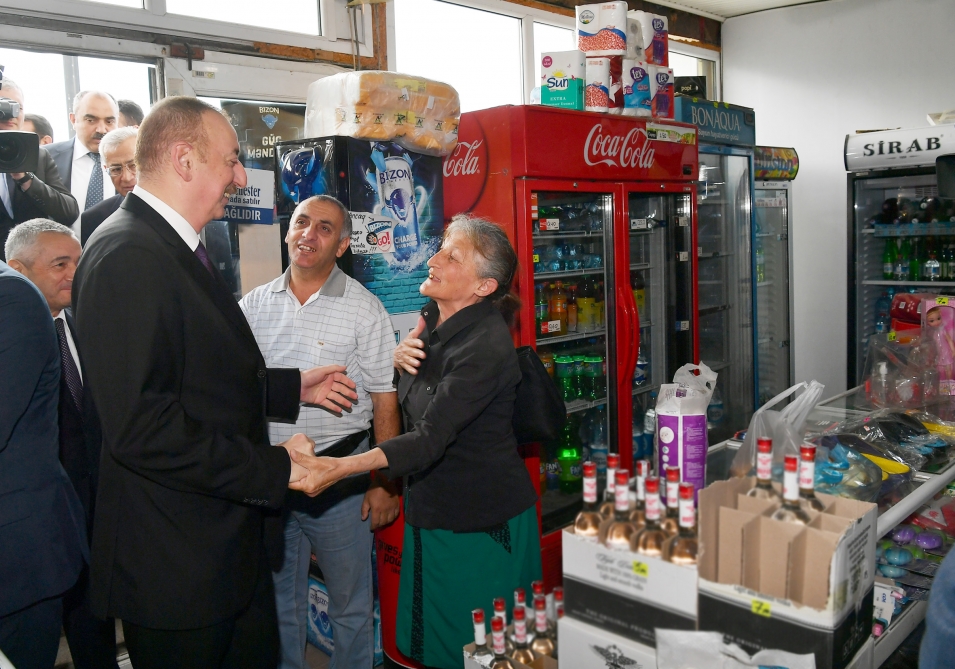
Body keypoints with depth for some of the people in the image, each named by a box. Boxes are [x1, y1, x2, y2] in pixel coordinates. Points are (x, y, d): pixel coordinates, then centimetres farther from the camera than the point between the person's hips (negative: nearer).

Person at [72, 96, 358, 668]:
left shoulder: (180, 250, 12)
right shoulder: (126, 257, -21)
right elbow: (141, 424, -28)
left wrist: (295, 388, 14)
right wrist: (274, 469, -22)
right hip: (178, 565, -9)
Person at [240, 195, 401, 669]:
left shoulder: (364, 310, -6)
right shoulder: (253, 305, 5)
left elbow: (385, 401, -6)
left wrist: (385, 484, -9)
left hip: (338, 476, -3)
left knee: (351, 604, 10)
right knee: (278, 601, 20)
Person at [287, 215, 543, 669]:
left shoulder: (485, 346, -24)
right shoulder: (432, 320, 2)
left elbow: (431, 437, -31)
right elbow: (407, 403, 15)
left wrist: (341, 468, -41)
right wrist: (397, 358, -8)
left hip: (482, 523, -8)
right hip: (432, 509, 8)